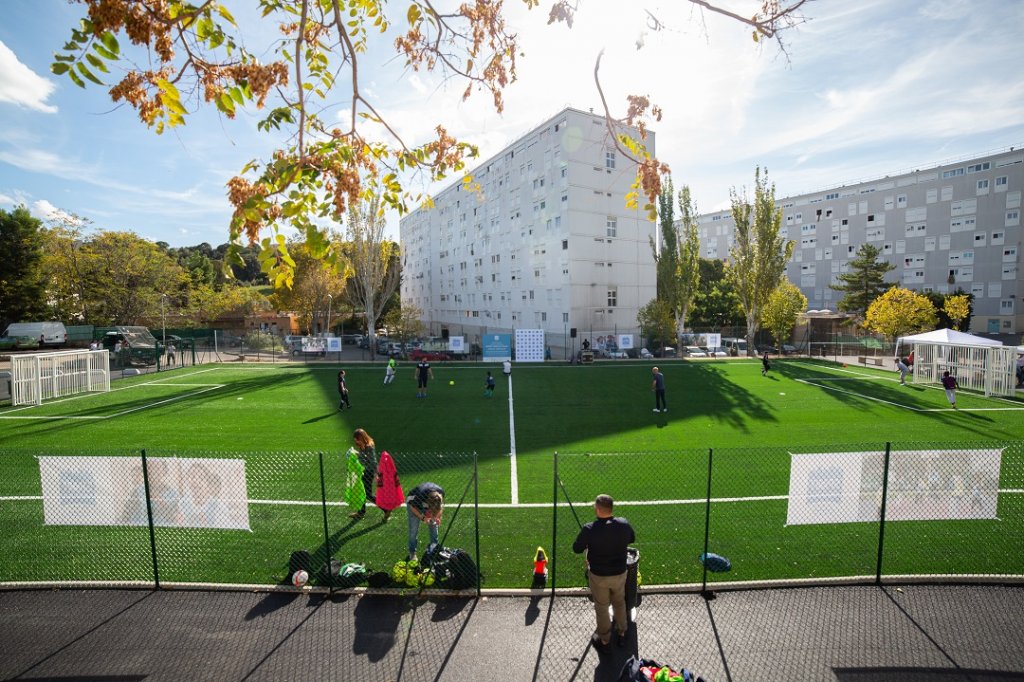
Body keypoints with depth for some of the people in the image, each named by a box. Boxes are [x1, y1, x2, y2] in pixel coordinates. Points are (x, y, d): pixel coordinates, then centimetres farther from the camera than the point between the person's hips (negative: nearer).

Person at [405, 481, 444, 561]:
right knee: (414, 529, -5)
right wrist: (423, 518, -29)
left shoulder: (441, 492, -32)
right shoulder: (421, 495, -42)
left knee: (434, 525, 2)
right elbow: (413, 507, -22)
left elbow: (441, 506, -9)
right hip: (413, 502, -3)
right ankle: (412, 553, 10)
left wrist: (437, 517, -23)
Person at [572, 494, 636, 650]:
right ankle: (622, 633, 48)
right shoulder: (624, 524, -19)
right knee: (619, 603, 29)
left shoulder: (589, 529, -29)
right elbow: (632, 539, 4)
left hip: (598, 576, -3)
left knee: (601, 607, 21)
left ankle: (604, 639, 40)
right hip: (620, 573, 3)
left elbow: (577, 549, -13)